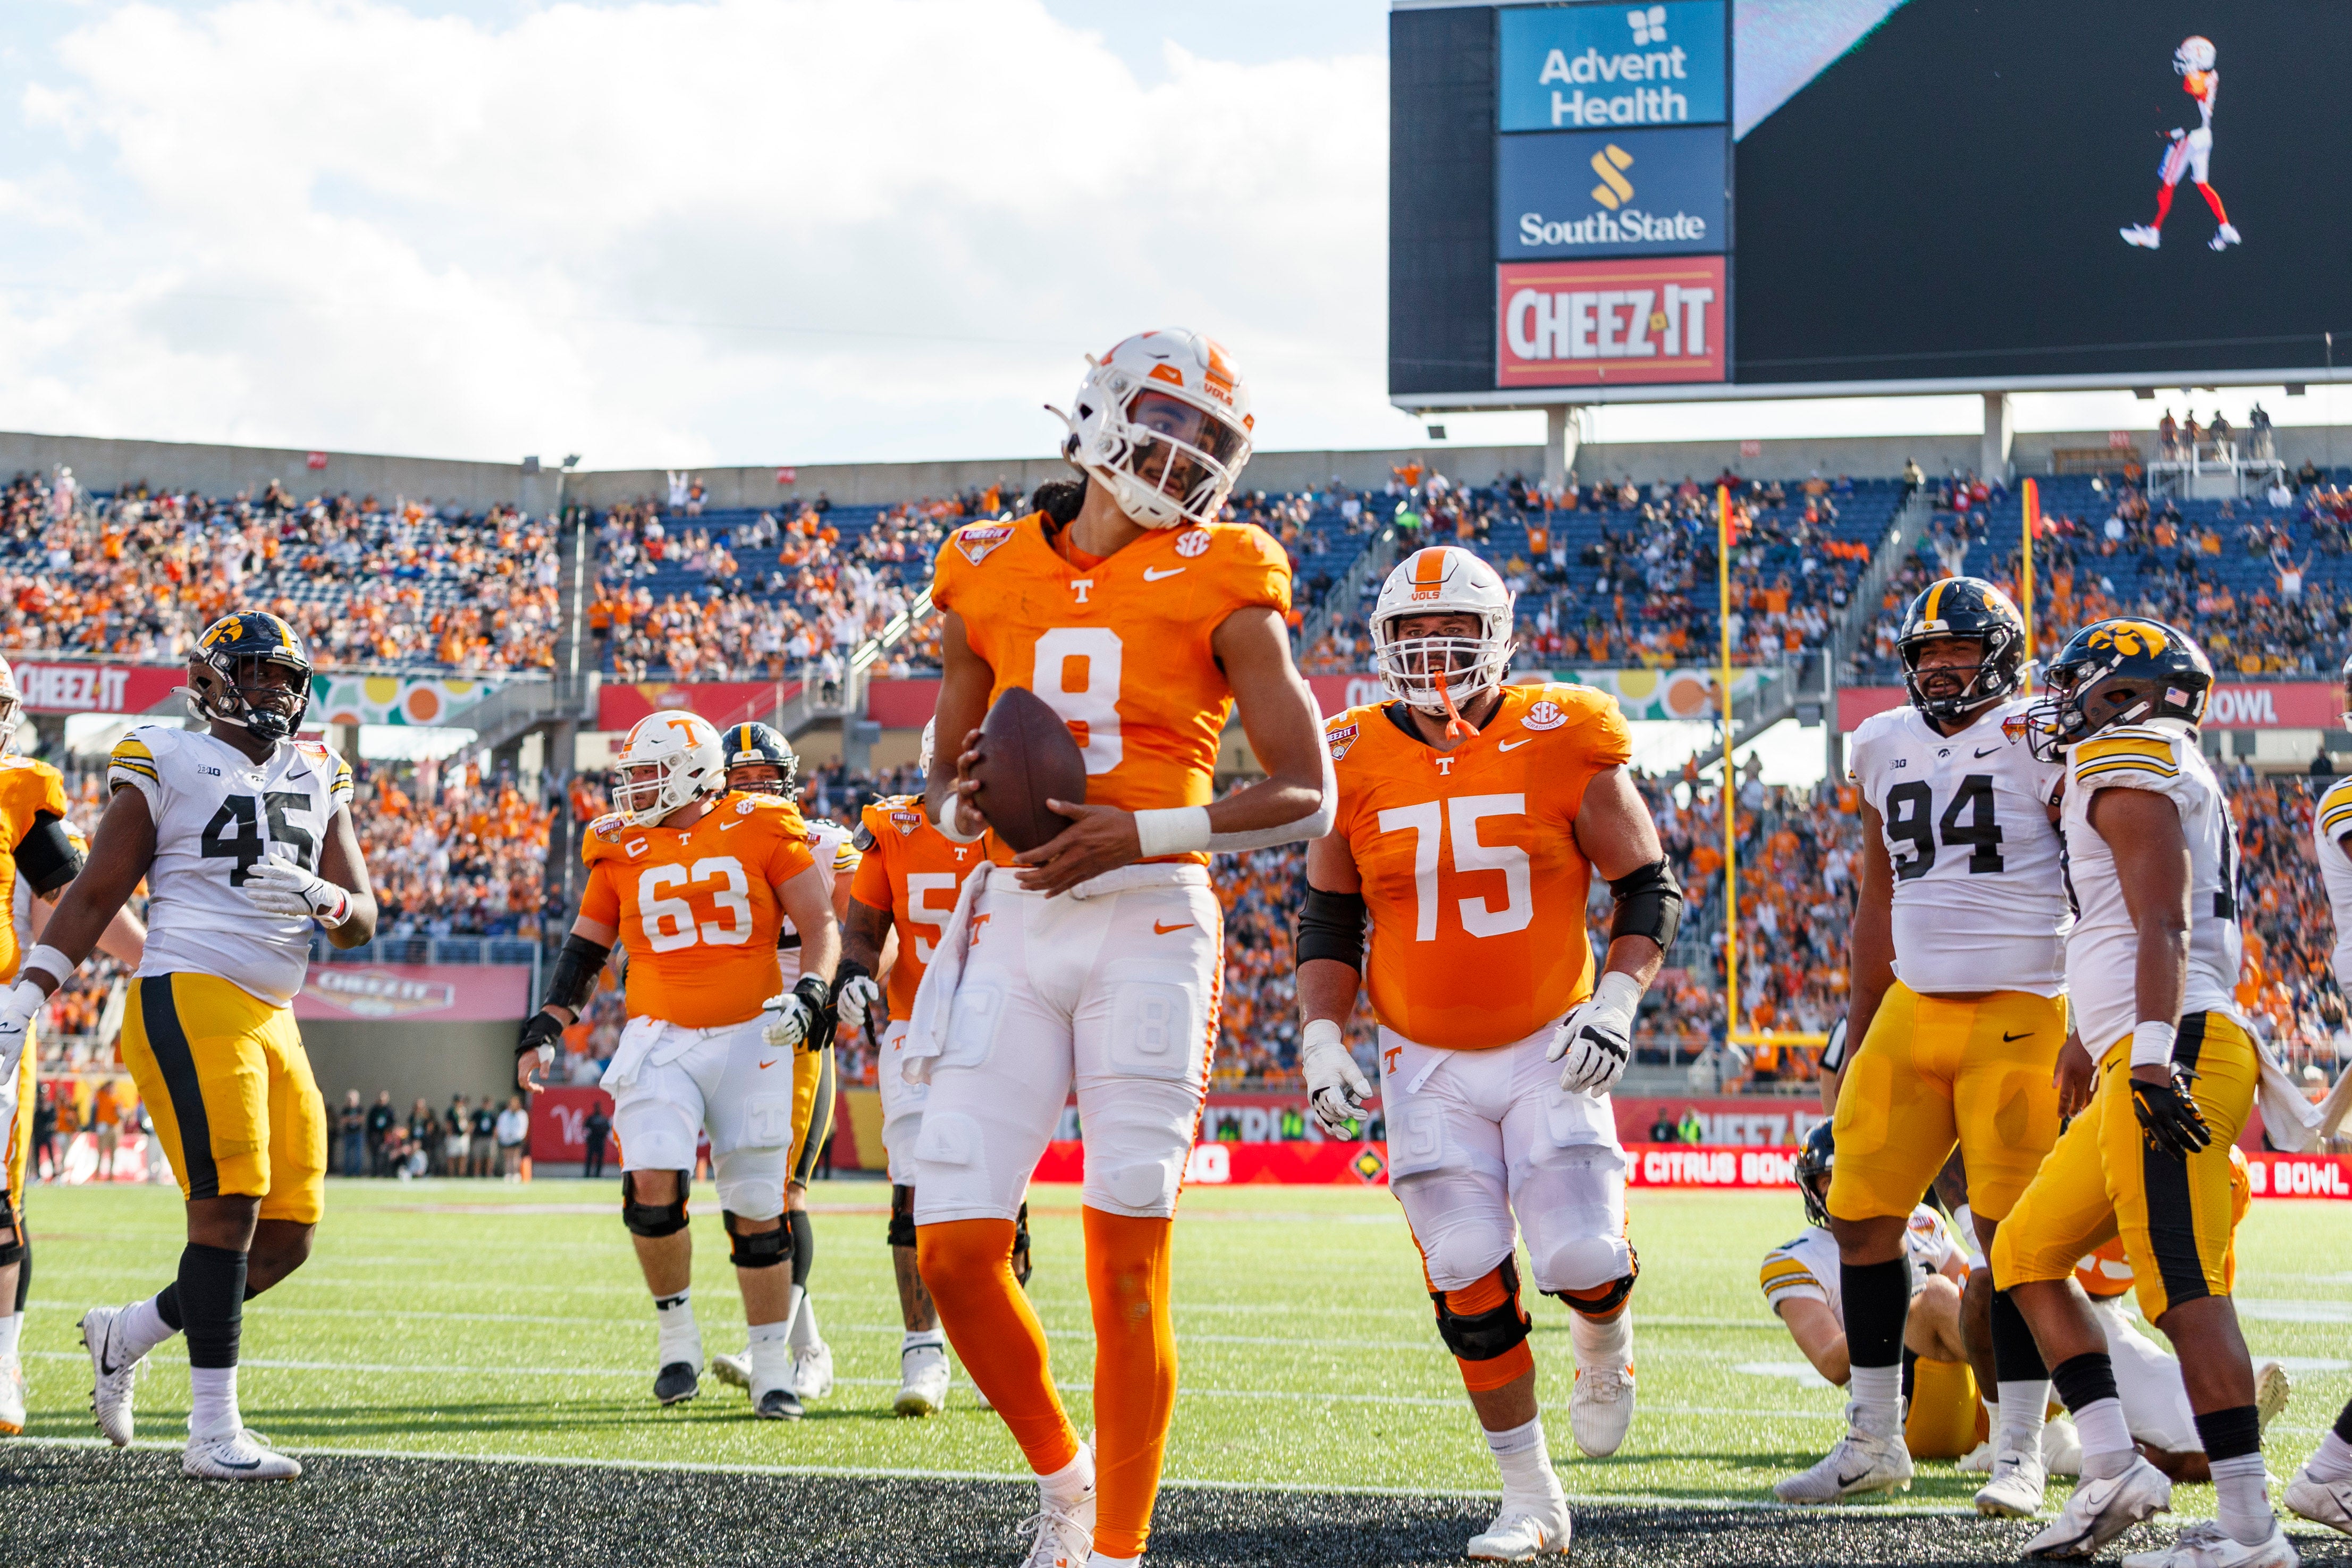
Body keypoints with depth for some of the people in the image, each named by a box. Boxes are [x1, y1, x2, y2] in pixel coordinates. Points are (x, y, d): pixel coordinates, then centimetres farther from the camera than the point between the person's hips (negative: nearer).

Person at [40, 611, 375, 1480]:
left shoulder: (317, 779, 19)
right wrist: (24, 998, -2)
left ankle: (124, 1335, 23)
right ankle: (214, 1435, -12)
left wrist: (324, 900, -9)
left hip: (272, 1020, 7)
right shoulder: (167, 764, 2)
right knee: (229, 1208, -15)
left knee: (286, 1238, 4)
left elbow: (361, 919, 14)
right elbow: (96, 894, 4)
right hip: (189, 1003, -7)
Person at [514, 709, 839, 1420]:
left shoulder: (761, 830, 0)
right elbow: (585, 948, 15)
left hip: (750, 1038, -2)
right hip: (660, 1040, 2)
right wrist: (546, 1027, 4)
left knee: (756, 1207, 2)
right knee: (653, 1182, -18)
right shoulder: (624, 847, 8)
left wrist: (811, 993, -16)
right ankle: (676, 1336, 1)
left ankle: (772, 1369, 12)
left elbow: (820, 923, 1)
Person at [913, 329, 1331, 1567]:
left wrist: (1141, 833, -14)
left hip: (1149, 924, -3)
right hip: (1012, 925, 3)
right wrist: (966, 801, -5)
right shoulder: (990, 580, 10)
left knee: (1128, 1266, -6)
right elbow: (944, 792, 20)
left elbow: (1309, 798, -2)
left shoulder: (1218, 585, 1)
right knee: (953, 1252, -4)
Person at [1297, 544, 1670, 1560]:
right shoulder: (1356, 764, -1)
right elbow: (1328, 922, 10)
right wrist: (1321, 1038, -2)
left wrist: (1617, 1001, -12)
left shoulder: (1564, 745, -7)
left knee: (1582, 1259, -14)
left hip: (1550, 1048, -2)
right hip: (1426, 1065, 2)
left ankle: (1604, 1342, 24)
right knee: (1470, 1286, -5)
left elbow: (1648, 887, 1)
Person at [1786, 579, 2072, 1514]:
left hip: (2018, 1013, -6)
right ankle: (1874, 1443, 15)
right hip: (1911, 1011, 6)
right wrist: (1854, 1043, 21)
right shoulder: (1888, 748, 12)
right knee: (1862, 1216, 4)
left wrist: (2092, 1034, -14)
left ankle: (2020, 1457, 2)